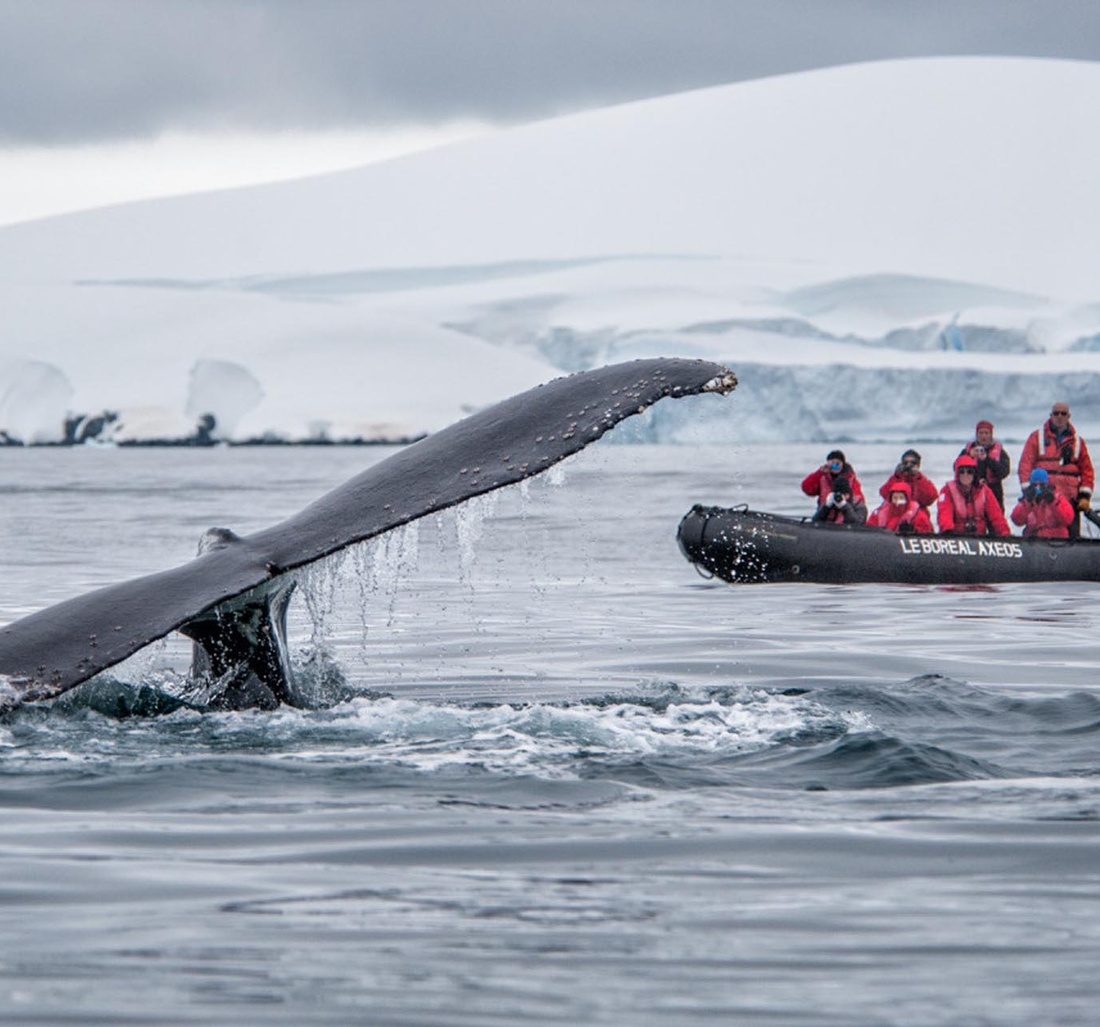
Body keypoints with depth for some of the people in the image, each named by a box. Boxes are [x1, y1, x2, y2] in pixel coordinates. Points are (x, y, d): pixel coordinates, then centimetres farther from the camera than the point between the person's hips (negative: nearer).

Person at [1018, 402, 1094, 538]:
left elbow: (1086, 469, 13)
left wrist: (1085, 496, 3)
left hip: (1070, 500, 2)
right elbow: (1025, 464, 1)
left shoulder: (1077, 441, 14)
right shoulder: (1037, 437, 7)